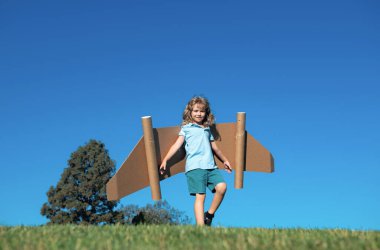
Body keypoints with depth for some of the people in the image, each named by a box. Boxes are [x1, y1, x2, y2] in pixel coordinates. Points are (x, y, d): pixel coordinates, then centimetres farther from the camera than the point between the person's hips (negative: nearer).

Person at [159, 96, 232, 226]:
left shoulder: (207, 129, 26)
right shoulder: (186, 128, 13)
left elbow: (214, 147, 36)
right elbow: (177, 145, 5)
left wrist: (225, 160, 46)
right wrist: (165, 160, -6)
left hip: (210, 166, 5)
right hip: (195, 166, -4)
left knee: (222, 187, -18)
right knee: (200, 196, -13)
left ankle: (209, 215, 1)